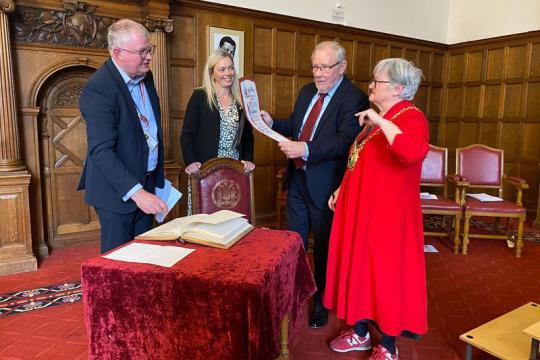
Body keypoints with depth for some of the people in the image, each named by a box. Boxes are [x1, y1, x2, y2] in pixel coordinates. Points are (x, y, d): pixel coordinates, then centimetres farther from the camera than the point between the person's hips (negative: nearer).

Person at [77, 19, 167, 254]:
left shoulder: (145, 76, 5)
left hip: (147, 183, 7)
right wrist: (136, 192, -32)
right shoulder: (98, 89, -20)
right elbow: (101, 151, -25)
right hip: (118, 190, -7)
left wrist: (155, 179, 13)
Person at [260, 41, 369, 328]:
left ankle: (321, 302, 30)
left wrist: (306, 149, -37)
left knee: (324, 246, 10)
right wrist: (272, 123, -2)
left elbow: (345, 140, -26)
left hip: (324, 184, -7)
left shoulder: (354, 98, -14)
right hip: (297, 178, 7)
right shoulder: (307, 91, 9)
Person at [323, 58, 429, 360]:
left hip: (387, 214, -9)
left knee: (386, 273, 3)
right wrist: (342, 189, 15)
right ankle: (360, 333, 33)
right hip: (360, 209, 9)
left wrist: (380, 120, -29)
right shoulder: (377, 117, 14)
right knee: (359, 268, 15)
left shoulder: (411, 117, -14)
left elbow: (413, 152, -38)